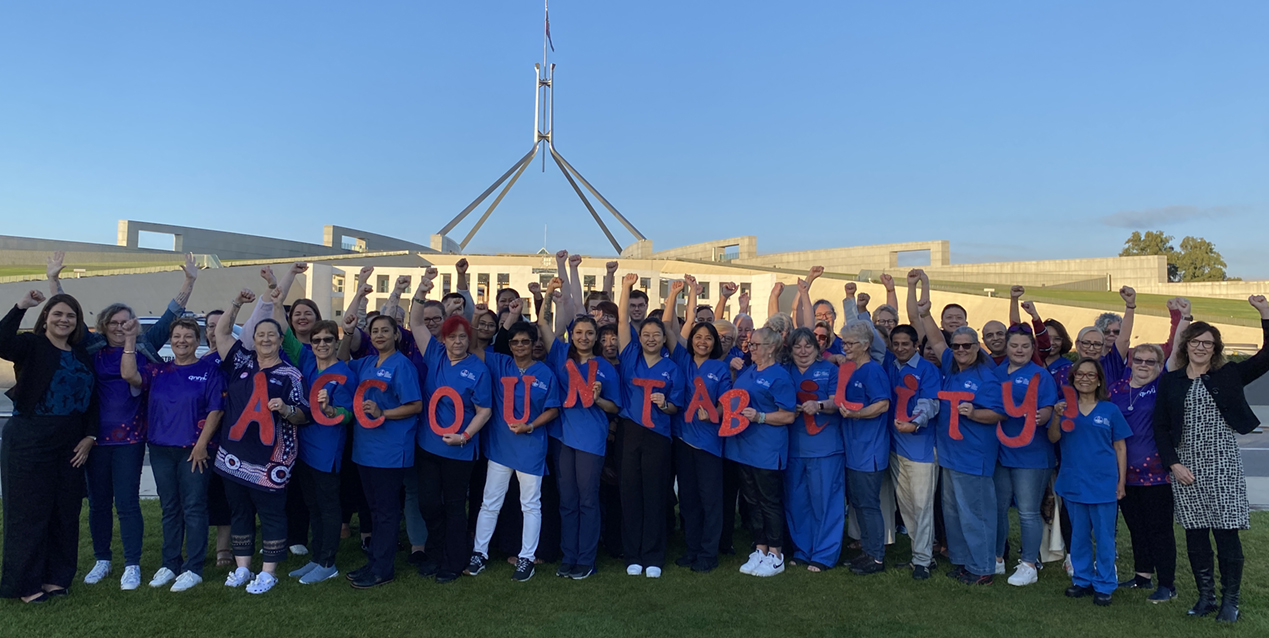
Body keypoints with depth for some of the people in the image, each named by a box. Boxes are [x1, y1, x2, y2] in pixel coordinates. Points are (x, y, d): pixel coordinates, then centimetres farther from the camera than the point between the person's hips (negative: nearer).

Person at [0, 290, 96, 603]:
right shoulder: (32, 345, -4)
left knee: (66, 512, 10)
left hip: (71, 445, 5)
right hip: (29, 442, -5)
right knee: (29, 511, 2)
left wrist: (89, 437, 3)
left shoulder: (82, 355, 11)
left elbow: (91, 401, 12)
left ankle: (55, 577, 23)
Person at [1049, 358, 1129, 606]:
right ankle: (1082, 580, 26)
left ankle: (1104, 586, 15)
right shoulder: (1066, 407, 4)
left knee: (1104, 537, 4)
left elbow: (1120, 448, 4)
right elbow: (1053, 438, -5)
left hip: (1103, 483, -2)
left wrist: (1121, 481, 0)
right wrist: (1057, 417, -23)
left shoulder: (1109, 410, 0)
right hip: (1073, 482, 2)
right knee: (1078, 536, 14)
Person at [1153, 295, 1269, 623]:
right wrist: (1174, 464, -3)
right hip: (1185, 468, 2)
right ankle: (1206, 596, 21)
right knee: (1195, 535, 7)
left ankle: (1230, 601, 14)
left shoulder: (1229, 374, 3)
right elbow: (1161, 428, 6)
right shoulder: (1170, 382, 6)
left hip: (1222, 464, -2)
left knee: (1226, 533, 0)